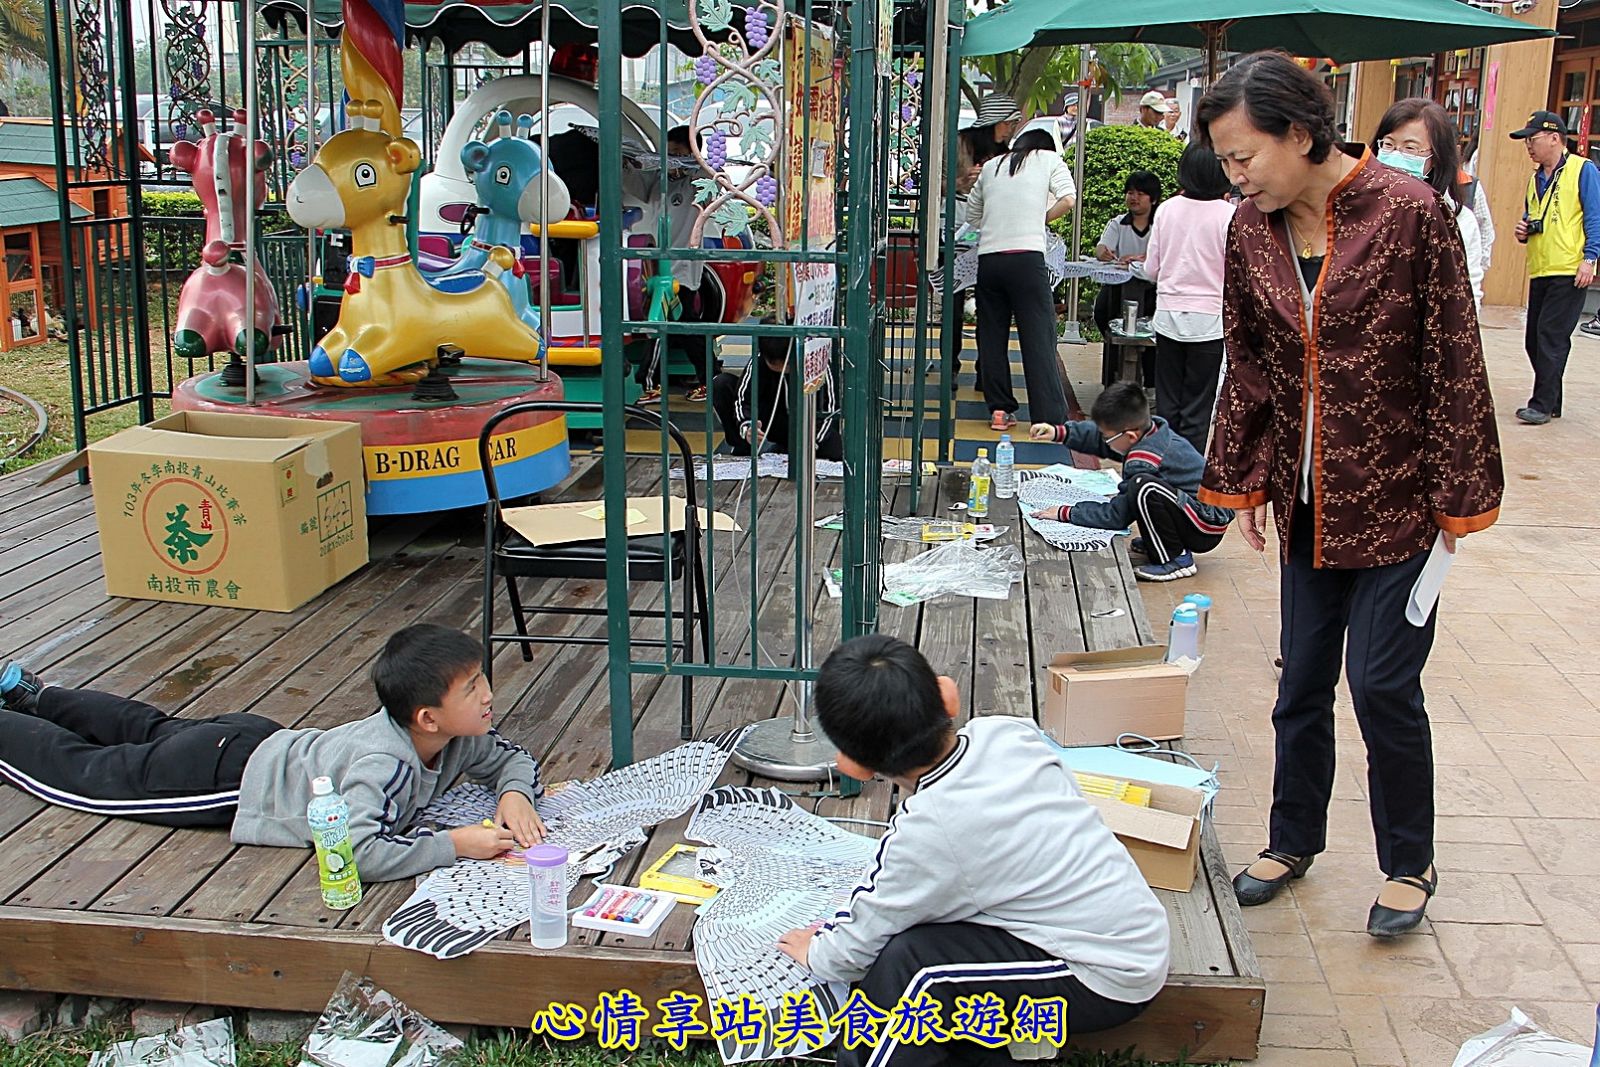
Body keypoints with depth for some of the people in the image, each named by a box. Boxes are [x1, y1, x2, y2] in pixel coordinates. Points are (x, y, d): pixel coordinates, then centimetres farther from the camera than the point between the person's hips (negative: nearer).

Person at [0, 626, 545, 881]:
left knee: (149, 728, 32)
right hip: (228, 775, -8)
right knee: (85, 771, 14)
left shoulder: (454, 734, -16)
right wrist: (453, 845, -43)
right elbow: (362, 854, -51)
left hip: (263, 742, 8)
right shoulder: (382, 766, -41)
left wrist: (514, 793, -22)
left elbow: (508, 756, 0)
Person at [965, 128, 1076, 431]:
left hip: (988, 258, 4)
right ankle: (1051, 417, -6)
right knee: (1039, 338, -3)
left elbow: (972, 215, 25)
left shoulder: (992, 165, 23)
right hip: (1027, 256, -4)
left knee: (992, 337, 11)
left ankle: (999, 409, 12)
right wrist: (1038, 219, 12)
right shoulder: (1050, 159, 14)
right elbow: (1068, 199, -1)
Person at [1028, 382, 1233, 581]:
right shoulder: (1151, 429, -2)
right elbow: (1098, 438, 14)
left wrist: (1065, 513, -9)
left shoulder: (1143, 461, -25)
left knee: (1143, 487, -31)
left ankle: (1174, 559, -15)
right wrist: (1059, 433, 1)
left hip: (1207, 530, -10)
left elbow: (1116, 515, -18)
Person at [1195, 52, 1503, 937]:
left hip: (1397, 500, -5)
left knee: (1382, 683, 0)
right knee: (1302, 680, 13)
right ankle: (1293, 840, 32)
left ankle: (1409, 865, 21)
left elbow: (1453, 364, -11)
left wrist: (1458, 499, -9)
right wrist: (1243, 483, 7)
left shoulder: (1409, 213, -15)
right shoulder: (1251, 231, 0)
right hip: (1308, 499, 5)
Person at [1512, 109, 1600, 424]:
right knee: (1534, 339, 7)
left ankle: (1542, 404, -8)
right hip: (1539, 272, 8)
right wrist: (1523, 231, 5)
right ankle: (1551, 401, 18)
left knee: (1551, 337, -11)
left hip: (1569, 273, -7)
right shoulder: (1535, 179, 17)